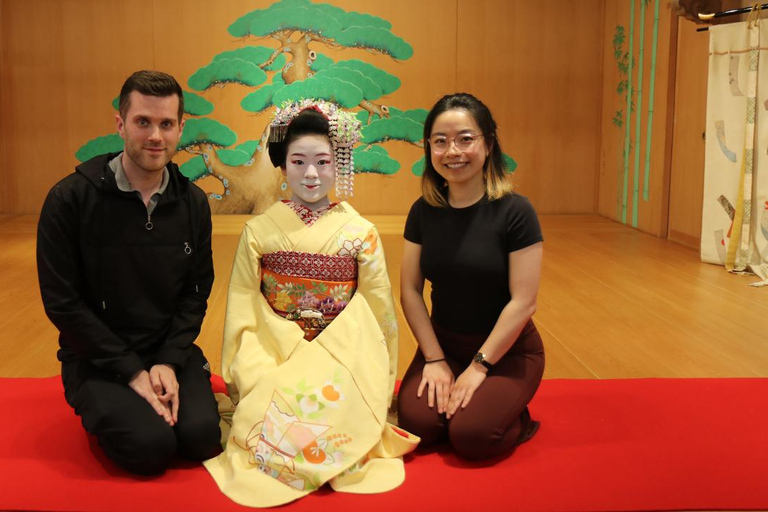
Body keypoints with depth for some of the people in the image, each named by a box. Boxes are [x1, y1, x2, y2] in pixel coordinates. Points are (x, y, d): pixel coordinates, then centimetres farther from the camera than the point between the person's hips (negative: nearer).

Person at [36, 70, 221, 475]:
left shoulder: (193, 203, 1)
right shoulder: (70, 199, -12)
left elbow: (196, 293, 3)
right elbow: (62, 302, -12)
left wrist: (169, 362, -13)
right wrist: (132, 372, -16)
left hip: (172, 351, 3)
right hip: (97, 360, -3)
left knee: (202, 437, -19)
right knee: (151, 446, -23)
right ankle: (107, 412, 9)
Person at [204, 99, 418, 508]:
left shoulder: (360, 233, 2)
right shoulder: (259, 232, 4)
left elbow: (379, 313, 5)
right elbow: (242, 313, 4)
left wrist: (376, 379, 3)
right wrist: (250, 375, -6)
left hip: (341, 357, 0)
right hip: (272, 355, 1)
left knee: (332, 411, -30)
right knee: (270, 413, -28)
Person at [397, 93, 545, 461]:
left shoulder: (514, 212, -16)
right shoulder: (424, 211, -3)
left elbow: (523, 302, -17)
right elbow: (410, 290, -2)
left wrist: (479, 366, -17)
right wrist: (434, 358, -10)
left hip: (506, 349, -3)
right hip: (443, 343, 4)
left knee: (470, 436, -22)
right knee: (417, 424, -19)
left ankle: (514, 416, 9)